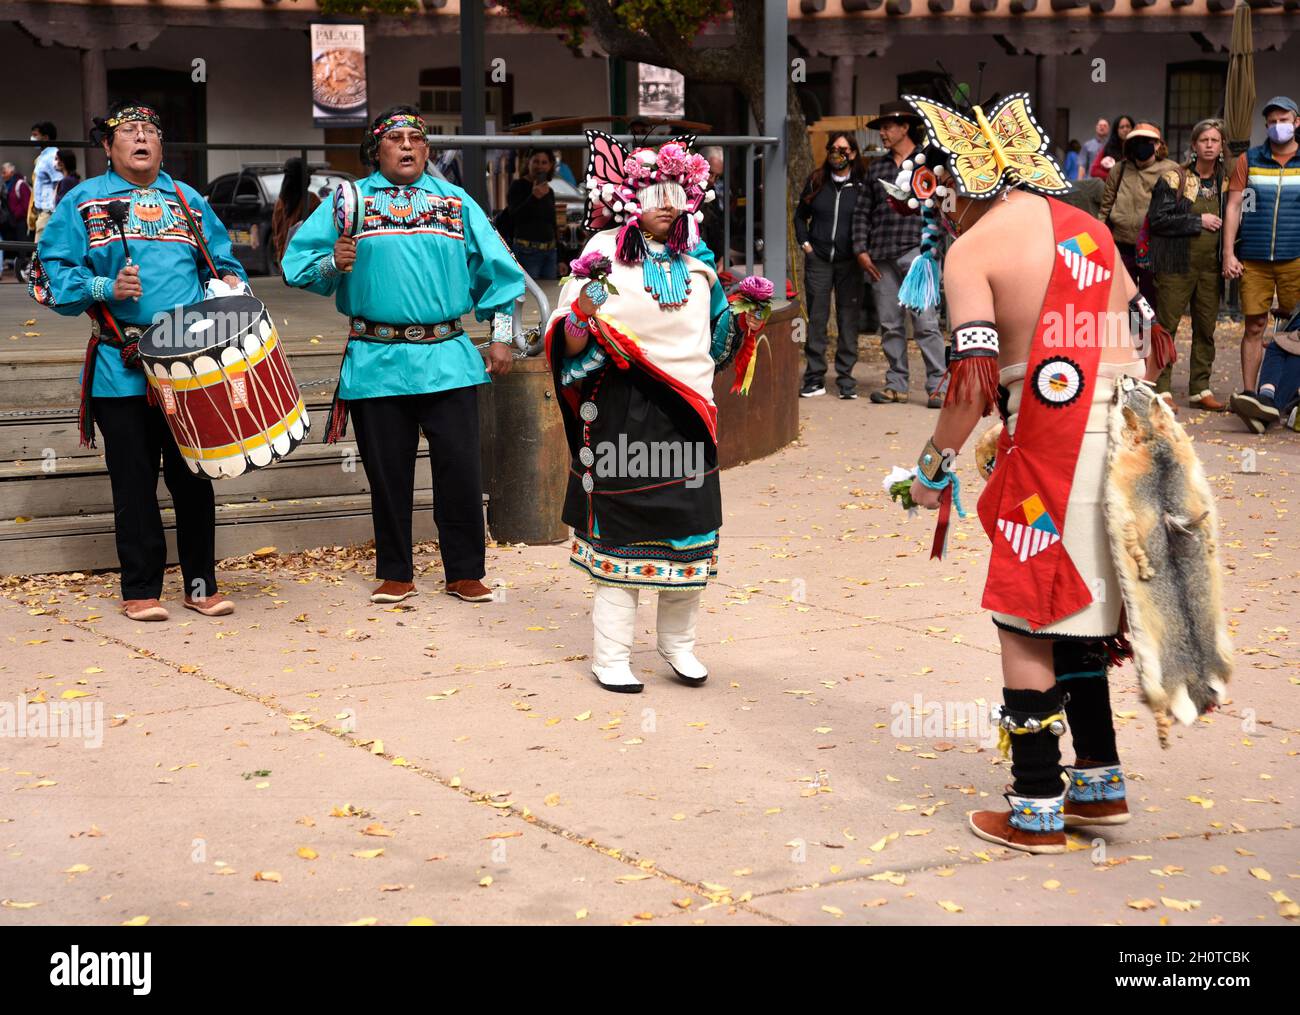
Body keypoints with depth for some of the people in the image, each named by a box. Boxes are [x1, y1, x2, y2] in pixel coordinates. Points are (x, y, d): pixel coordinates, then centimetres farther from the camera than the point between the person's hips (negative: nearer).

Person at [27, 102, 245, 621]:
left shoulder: (188, 200, 16)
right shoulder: (82, 202, 6)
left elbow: (221, 261, 22)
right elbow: (49, 274, 0)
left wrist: (230, 282, -1)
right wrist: (105, 290, -14)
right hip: (121, 370, -2)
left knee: (193, 477, 5)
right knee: (134, 483, 2)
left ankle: (201, 583, 14)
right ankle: (140, 589, 11)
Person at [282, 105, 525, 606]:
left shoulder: (456, 201, 11)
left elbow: (496, 269, 12)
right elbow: (299, 263, 2)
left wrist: (501, 335, 6)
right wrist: (332, 263, -19)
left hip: (447, 359, 1)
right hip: (377, 361, -1)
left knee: (460, 469, -1)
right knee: (388, 474, 6)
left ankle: (465, 573, 12)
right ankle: (395, 575, 19)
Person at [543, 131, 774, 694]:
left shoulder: (696, 261, 11)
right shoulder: (604, 256, -5)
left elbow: (716, 337, 23)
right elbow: (570, 345, -9)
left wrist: (742, 318, 5)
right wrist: (582, 314, -29)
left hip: (687, 411, 5)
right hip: (624, 410, -5)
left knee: (689, 529, 9)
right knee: (619, 530, -1)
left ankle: (678, 642, 26)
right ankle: (610, 656, 9)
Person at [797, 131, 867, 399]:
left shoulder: (863, 184, 1)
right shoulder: (816, 181, 8)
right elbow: (800, 215, 19)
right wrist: (805, 243, 8)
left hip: (849, 261, -2)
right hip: (818, 259, 2)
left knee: (848, 319, 1)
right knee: (816, 319, 1)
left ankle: (845, 377, 7)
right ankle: (815, 378, 6)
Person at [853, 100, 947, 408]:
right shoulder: (876, 168, 17)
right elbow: (862, 211, 17)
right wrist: (861, 250, 7)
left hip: (916, 252, -5)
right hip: (882, 256, 5)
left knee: (925, 323, -9)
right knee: (890, 324, 7)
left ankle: (937, 386, -7)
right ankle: (896, 384, 15)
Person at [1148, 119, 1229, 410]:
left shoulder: (1225, 182, 12)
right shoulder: (1174, 178, -3)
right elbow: (1157, 218, -11)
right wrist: (1198, 221, -13)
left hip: (1211, 266, 5)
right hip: (1177, 265, -5)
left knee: (1206, 329, 8)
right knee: (1166, 325, -5)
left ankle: (1200, 389, 16)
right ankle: (1160, 388, 1)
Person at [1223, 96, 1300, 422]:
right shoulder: (1248, 160, 9)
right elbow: (1233, 207, 8)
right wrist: (1229, 253, 0)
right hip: (1254, 259, 0)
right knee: (1254, 326, -2)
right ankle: (1249, 394, -2)